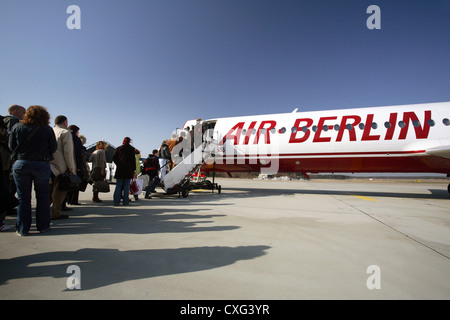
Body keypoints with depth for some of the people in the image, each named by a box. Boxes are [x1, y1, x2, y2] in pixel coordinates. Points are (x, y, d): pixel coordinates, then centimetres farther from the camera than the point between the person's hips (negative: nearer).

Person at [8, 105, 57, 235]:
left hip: (20, 165, 2)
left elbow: (11, 146, 7)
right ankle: (43, 226, 15)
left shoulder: (17, 127, 1)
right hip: (42, 165, -2)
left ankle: (22, 229, 15)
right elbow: (53, 148, -3)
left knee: (23, 197, 9)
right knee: (42, 196, 9)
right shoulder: (48, 130, -6)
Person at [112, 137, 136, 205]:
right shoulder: (131, 149, 1)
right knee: (126, 186, 1)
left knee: (118, 186, 6)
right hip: (128, 170, -2)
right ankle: (125, 202, 1)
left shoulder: (119, 148, 8)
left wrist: (118, 164, 11)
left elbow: (114, 158, 3)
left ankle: (116, 201, 6)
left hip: (119, 169, 2)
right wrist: (134, 170, 0)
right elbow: (133, 160, -2)